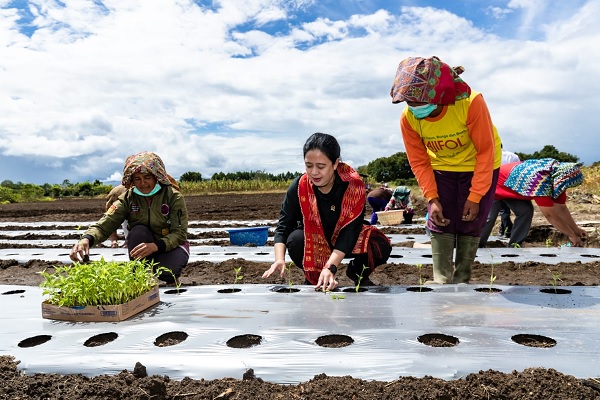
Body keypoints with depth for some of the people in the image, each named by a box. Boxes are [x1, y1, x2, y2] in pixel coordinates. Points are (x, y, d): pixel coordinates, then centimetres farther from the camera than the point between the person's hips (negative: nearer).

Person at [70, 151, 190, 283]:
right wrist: (87, 239, -42)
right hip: (142, 247, 3)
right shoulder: (128, 198, -7)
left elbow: (180, 233, -20)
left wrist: (156, 245, -39)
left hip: (170, 246, -3)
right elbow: (103, 225, -19)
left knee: (167, 272, -34)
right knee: (138, 231, -29)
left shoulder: (173, 196, -14)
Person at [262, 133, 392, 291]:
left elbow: (350, 230, -30)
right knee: (295, 240, -32)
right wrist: (279, 259, -38)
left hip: (344, 241, 0)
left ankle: (358, 273, 9)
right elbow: (283, 226, -19)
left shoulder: (353, 185, -25)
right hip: (313, 242, 1)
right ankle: (312, 277, 0)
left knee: (381, 247, -26)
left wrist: (330, 267, -42)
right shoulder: (299, 187, -21)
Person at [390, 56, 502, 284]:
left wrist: (475, 197, -22)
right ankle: (442, 281, 4)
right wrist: (432, 199, -18)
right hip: (441, 168, 3)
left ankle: (462, 281, 12)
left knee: (470, 225, -1)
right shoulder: (408, 118, -23)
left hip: (479, 166, -2)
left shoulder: (471, 103, -33)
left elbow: (486, 152, -23)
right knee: (440, 224, -4)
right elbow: (419, 162, -11)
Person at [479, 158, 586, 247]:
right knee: (490, 217, -11)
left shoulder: (556, 177, -12)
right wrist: (571, 235, -25)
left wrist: (576, 229, -2)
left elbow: (562, 208, -2)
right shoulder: (541, 181, -38)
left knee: (526, 211, -7)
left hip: (512, 187, 8)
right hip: (495, 184, -8)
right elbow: (550, 214, -33)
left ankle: (514, 245, 1)